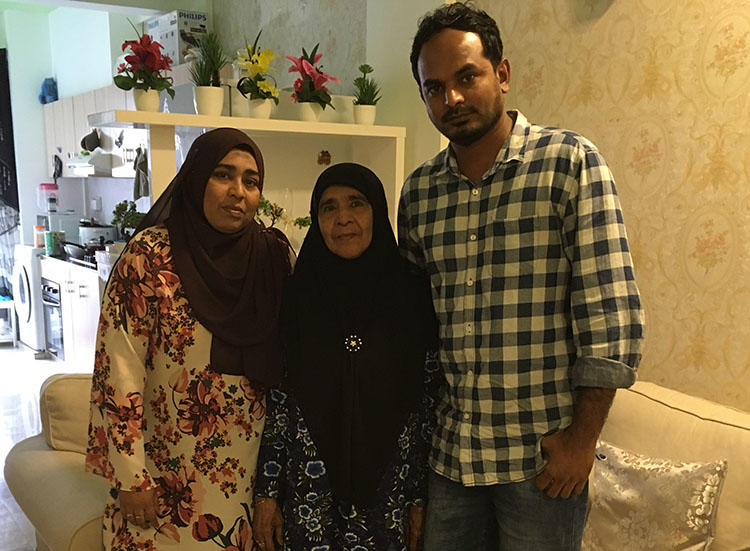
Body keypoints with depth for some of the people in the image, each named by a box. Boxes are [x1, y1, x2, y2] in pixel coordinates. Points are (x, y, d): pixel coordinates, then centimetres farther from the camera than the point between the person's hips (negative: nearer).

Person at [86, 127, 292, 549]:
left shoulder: (275, 254, -2)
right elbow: (119, 373, -13)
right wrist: (131, 479, -11)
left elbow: (292, 362, 6)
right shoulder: (150, 255, -14)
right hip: (168, 477, -3)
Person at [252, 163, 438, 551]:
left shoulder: (410, 293, -4)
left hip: (387, 487, 1)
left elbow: (427, 403, 0)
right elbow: (277, 401, 0)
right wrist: (266, 493, 0)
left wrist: (421, 497, 2)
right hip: (309, 493, 0)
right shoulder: (297, 296, -3)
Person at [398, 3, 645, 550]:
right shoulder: (418, 191, 3)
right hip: (447, 450, 4)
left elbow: (612, 313, -13)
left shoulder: (570, 162, -10)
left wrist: (582, 437, -13)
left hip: (542, 456, -4)